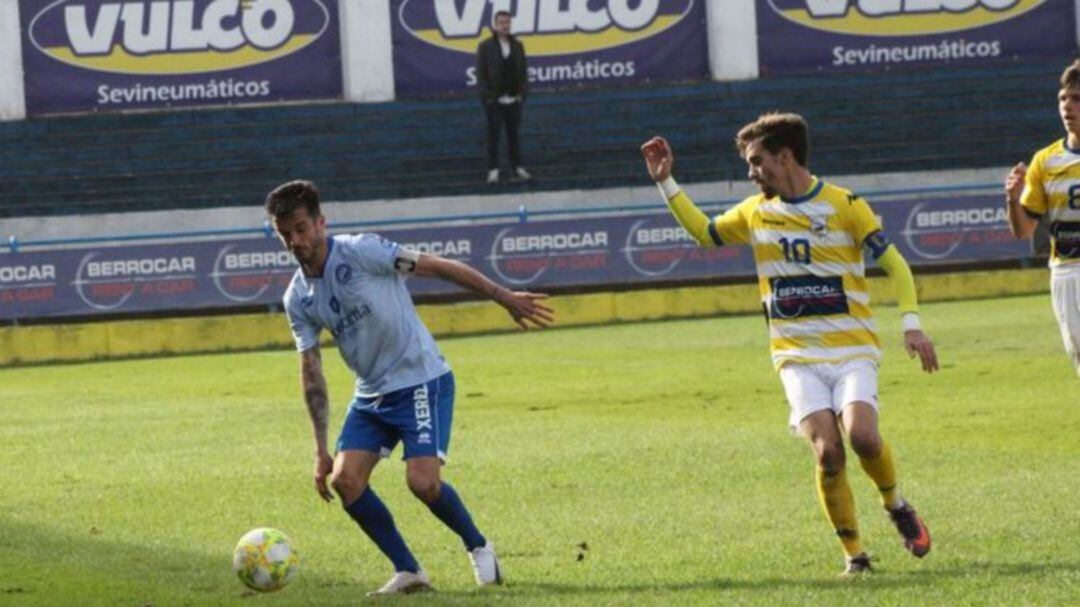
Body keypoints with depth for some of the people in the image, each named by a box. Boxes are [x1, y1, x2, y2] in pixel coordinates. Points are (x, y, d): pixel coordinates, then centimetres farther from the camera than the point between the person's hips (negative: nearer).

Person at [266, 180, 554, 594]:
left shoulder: (360, 252, -14)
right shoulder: (298, 299, 4)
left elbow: (435, 266, -13)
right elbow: (311, 372, 8)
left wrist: (503, 296, -16)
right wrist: (321, 449, 5)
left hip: (422, 381, -6)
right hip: (370, 396, 6)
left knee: (422, 481, -18)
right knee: (345, 479, -10)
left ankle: (478, 548, 9)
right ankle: (407, 571, 2)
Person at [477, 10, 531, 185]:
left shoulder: (517, 45, 9)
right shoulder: (485, 46, -1)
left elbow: (523, 71, 10)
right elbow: (481, 74, -4)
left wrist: (522, 93, 0)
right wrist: (488, 96, -10)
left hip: (514, 99, 3)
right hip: (494, 100, -3)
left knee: (514, 134, 8)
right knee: (493, 135, -1)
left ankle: (517, 168, 12)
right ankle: (493, 171, 1)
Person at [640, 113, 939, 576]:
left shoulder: (844, 206, -4)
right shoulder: (755, 213, 8)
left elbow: (894, 264, -2)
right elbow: (704, 233, 25)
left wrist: (911, 323, -12)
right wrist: (666, 182, 17)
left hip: (852, 348, -3)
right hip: (798, 355, 3)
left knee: (862, 434, -25)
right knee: (826, 450, -16)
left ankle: (896, 505, 5)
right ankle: (853, 553, -3)